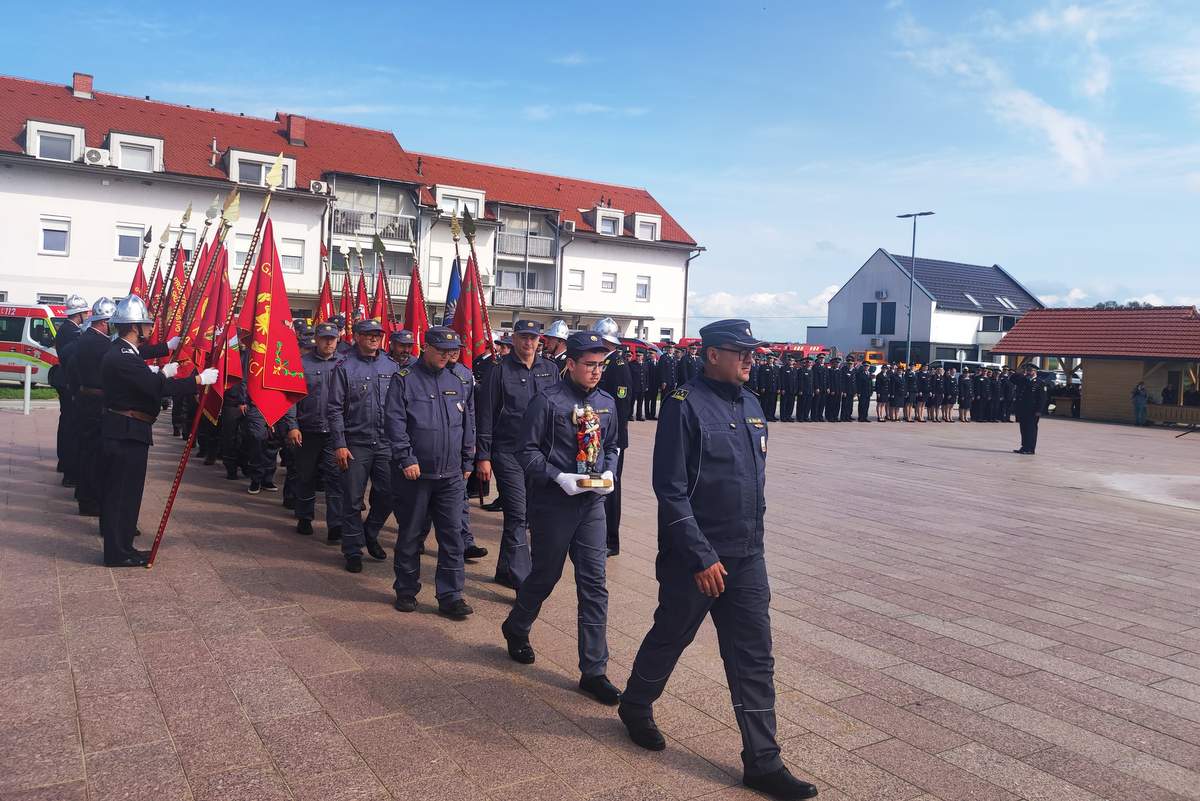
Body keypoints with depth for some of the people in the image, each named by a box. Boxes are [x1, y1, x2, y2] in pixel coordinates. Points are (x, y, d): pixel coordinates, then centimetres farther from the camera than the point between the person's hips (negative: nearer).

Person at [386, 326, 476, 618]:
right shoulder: (405, 379, -3)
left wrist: (467, 462, 12)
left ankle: (450, 595, 11)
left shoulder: (460, 382, 10)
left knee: (452, 536, 3)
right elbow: (394, 422, -9)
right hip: (414, 473, -3)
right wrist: (406, 459, -15)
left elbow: (469, 425, 14)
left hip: (451, 475, 3)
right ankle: (406, 590, 24)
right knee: (411, 535, 9)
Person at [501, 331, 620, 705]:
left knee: (594, 584, 3)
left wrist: (608, 472, -1)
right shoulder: (548, 401, -11)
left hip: (592, 503, 5)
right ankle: (516, 628, 41)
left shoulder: (606, 403, 7)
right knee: (545, 576, 10)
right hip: (554, 503, -5)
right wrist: (558, 476, -20)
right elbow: (526, 450, -10)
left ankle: (594, 671, 10)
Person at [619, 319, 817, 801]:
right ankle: (635, 707, 40)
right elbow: (671, 489, -18)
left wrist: (753, 542, 16)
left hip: (747, 559, 7)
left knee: (754, 659, 8)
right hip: (694, 558, -6)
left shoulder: (751, 406, 8)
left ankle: (762, 762, 19)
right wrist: (701, 557, -19)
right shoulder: (686, 405, -15)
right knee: (670, 638, 14)